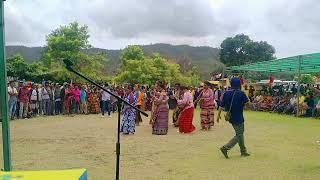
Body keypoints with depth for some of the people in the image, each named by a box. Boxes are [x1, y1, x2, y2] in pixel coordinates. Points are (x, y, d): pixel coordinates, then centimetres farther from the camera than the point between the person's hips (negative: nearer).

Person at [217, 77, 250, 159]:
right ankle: (225, 147, -9)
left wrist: (218, 115, 10)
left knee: (240, 134, 20)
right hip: (238, 118, -7)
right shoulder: (241, 93, -15)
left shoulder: (226, 93, -1)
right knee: (239, 135, 4)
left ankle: (243, 151, 29)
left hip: (230, 117, 7)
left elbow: (221, 105, 0)